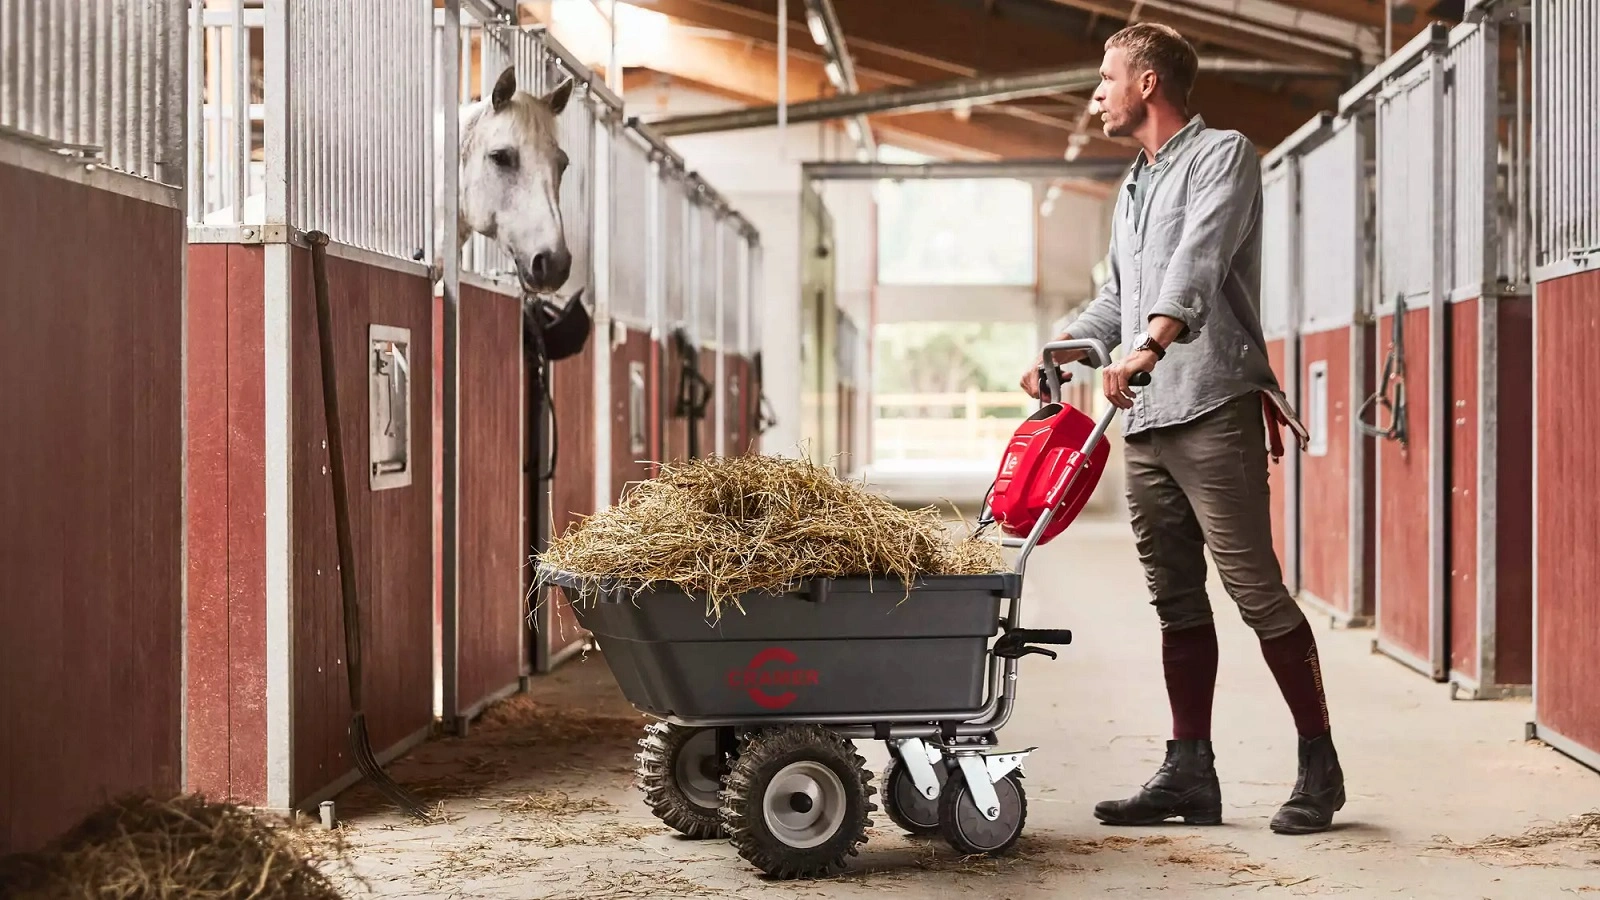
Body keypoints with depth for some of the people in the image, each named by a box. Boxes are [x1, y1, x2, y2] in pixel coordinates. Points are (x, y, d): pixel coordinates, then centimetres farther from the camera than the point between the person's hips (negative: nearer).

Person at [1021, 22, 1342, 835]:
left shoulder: (1222, 155, -2)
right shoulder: (1135, 185, 24)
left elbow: (1200, 260, -20)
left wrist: (1152, 343, -34)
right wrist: (1061, 352, 15)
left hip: (1213, 410, -8)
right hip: (1144, 421, 8)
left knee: (1256, 590, -8)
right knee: (1176, 598, 8)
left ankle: (1319, 767, -1)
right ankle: (1189, 772, 11)